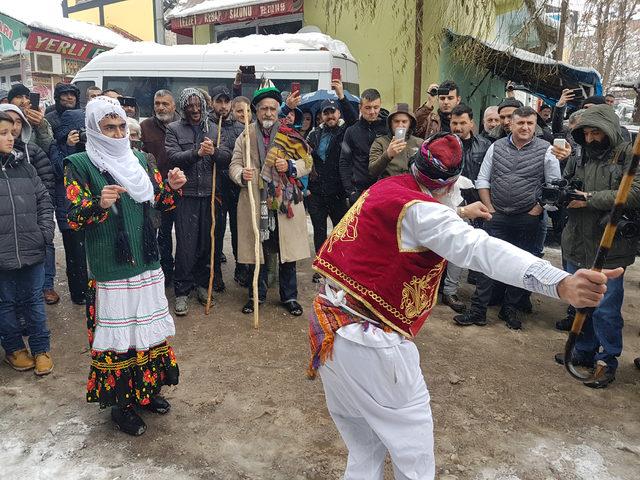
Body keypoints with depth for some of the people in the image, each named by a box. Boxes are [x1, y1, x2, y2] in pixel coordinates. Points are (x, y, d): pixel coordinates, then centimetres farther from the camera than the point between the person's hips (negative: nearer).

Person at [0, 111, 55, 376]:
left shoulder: (23, 165, 6)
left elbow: (44, 200, 9)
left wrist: (46, 232, -1)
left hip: (32, 251, 2)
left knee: (34, 300, 13)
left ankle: (41, 349, 26)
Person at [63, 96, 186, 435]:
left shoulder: (141, 160, 9)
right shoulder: (80, 165, -5)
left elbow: (159, 202, 12)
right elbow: (74, 218, -10)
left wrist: (172, 187, -8)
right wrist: (99, 204, -29)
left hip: (146, 263, 5)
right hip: (110, 268, -5)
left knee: (149, 328, 15)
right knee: (116, 334, 4)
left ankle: (146, 390, 35)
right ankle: (120, 404, 22)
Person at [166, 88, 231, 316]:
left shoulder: (214, 128, 12)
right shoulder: (174, 129, 4)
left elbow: (226, 158, 2)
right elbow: (173, 158, -11)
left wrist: (214, 152, -19)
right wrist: (197, 153, -26)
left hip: (209, 194, 3)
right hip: (186, 195, -3)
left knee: (206, 242, 10)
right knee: (186, 245, -3)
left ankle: (201, 284, 26)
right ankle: (182, 291, 8)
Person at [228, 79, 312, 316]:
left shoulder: (290, 136, 6)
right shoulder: (245, 136, 7)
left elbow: (307, 163, 6)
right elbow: (234, 166, 5)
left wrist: (290, 166, -13)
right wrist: (242, 174, -17)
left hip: (285, 203, 0)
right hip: (255, 204, 0)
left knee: (287, 252, 6)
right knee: (256, 251, 9)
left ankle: (289, 296, 21)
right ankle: (257, 295, 26)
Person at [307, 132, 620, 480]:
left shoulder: (385, 188, 8)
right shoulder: (419, 208, -16)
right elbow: (481, 249, -33)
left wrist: (459, 213, 45)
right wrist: (560, 283, -43)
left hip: (327, 330, 8)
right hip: (371, 346, -8)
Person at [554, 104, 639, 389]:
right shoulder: (579, 159, 13)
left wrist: (590, 199, -20)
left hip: (609, 250, -6)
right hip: (577, 248, 6)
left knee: (605, 310, 0)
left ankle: (608, 362, 19)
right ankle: (584, 352, 34)